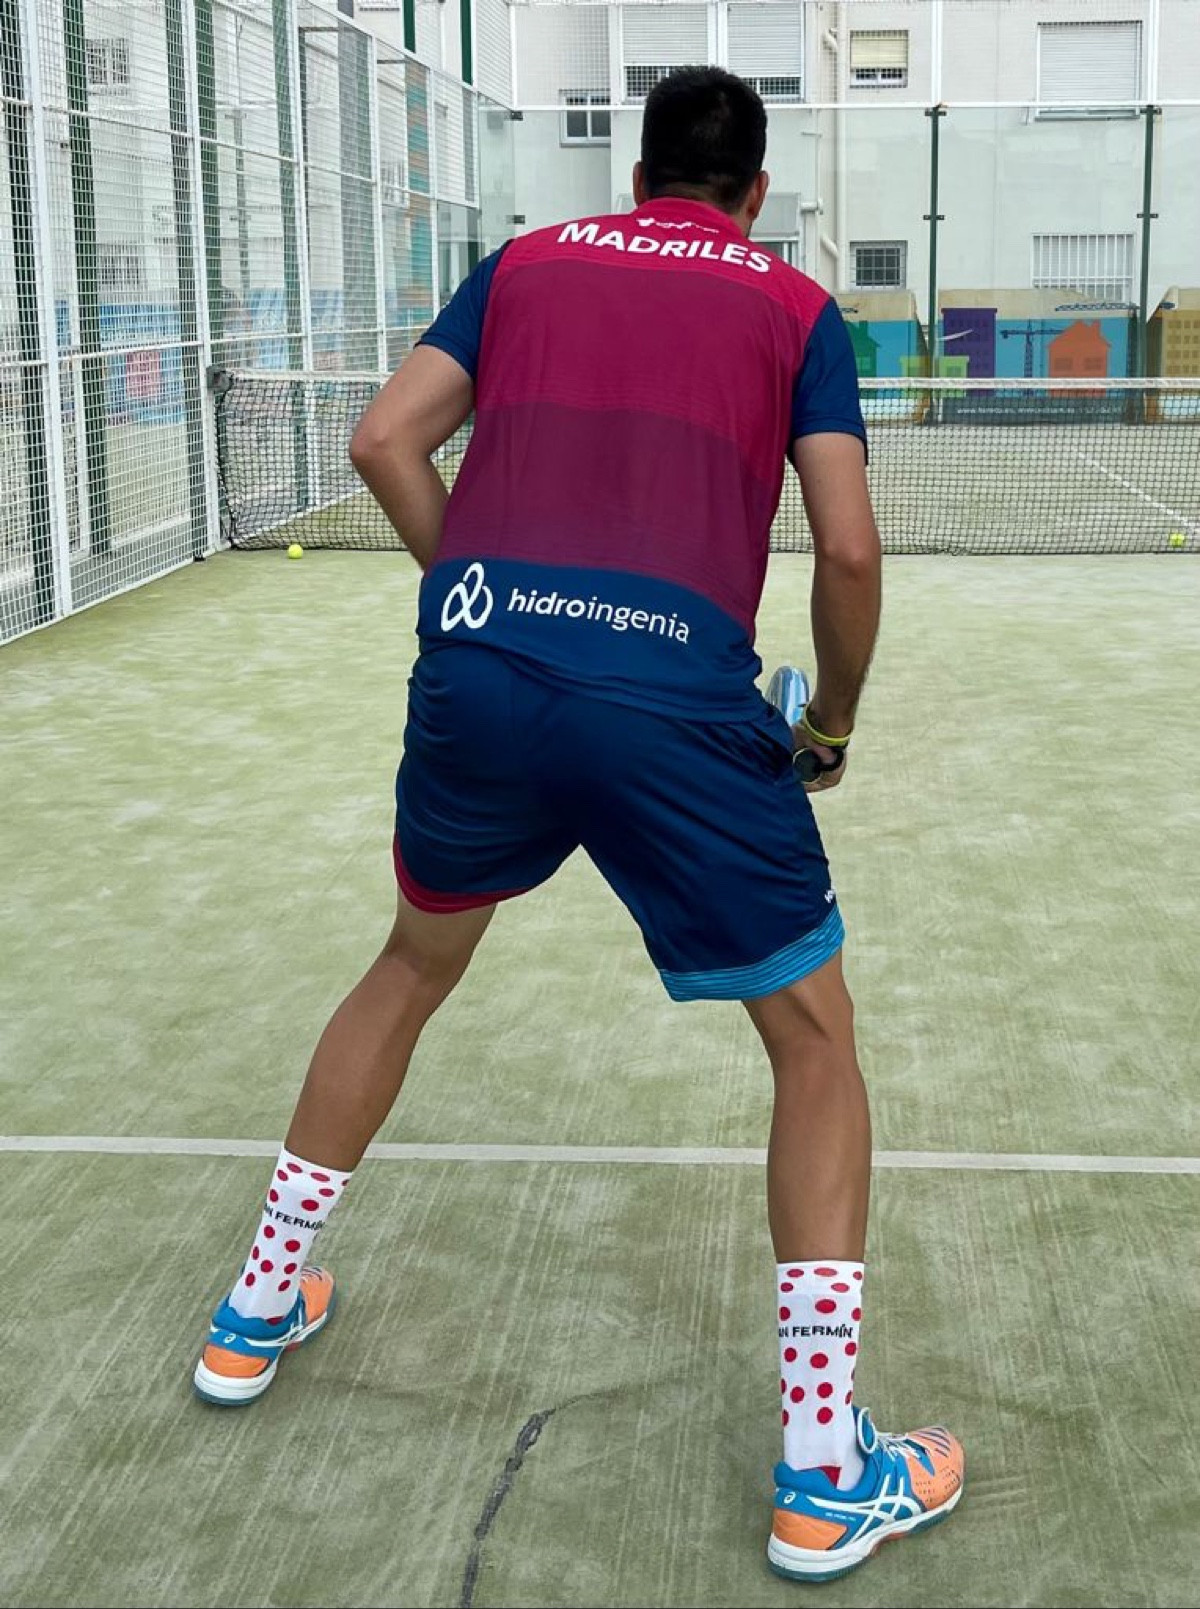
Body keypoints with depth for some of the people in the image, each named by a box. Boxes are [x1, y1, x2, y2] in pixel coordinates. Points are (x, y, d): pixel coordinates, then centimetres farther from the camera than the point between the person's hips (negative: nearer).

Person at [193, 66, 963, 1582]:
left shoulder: (526, 262, 21)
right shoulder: (798, 309, 15)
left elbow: (383, 440, 11)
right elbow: (847, 546, 4)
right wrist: (830, 726, 19)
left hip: (476, 662, 3)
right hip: (680, 693, -3)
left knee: (412, 965, 29)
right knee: (816, 1040, 13)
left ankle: (258, 1310, 40)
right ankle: (825, 1471, 11)